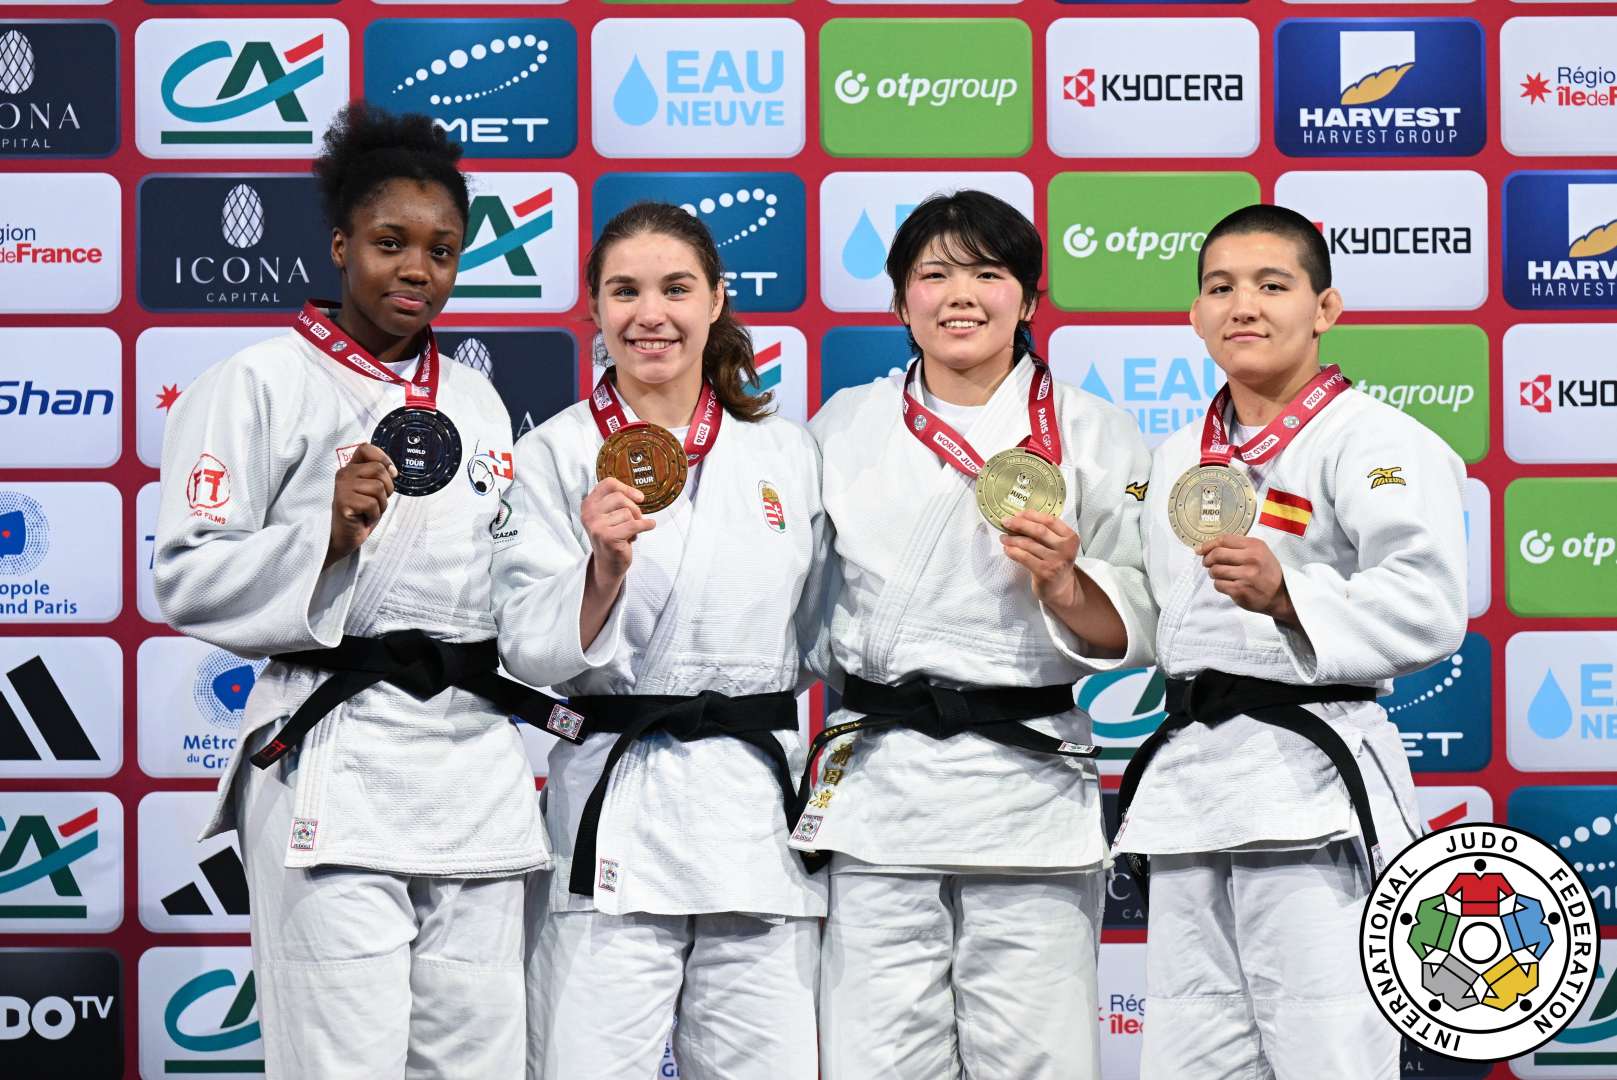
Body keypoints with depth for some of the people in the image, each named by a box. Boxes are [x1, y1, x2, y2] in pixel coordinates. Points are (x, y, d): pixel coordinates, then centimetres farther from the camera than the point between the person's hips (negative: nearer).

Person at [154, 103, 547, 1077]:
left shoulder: (475, 400, 18)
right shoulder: (261, 384, -2)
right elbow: (189, 582, -6)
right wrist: (327, 535, -18)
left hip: (475, 765, 6)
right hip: (334, 763, -6)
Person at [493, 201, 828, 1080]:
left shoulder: (788, 453, 10)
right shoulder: (556, 453, 2)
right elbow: (529, 651, -6)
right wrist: (605, 571, -23)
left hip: (762, 802, 3)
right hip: (612, 810, -2)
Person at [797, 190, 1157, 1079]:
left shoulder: (1095, 435, 5)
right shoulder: (844, 426, 12)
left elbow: (1133, 632, 4)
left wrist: (1064, 585, -14)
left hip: (1030, 783, -1)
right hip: (876, 787, 2)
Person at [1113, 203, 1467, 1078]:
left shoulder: (1375, 441, -5)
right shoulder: (1179, 458, 20)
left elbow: (1426, 607, -18)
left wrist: (1286, 596, -30)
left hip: (1310, 784, -7)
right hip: (1189, 771, 8)